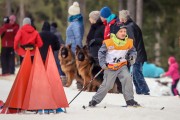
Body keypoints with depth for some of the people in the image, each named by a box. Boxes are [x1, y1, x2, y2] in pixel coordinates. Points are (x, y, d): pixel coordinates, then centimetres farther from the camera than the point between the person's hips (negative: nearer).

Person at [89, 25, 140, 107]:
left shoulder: (129, 42, -3)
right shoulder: (109, 42, -13)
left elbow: (132, 51, 13)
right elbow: (101, 52, -2)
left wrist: (132, 56, -9)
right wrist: (103, 63, -12)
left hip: (122, 66, 2)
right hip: (110, 67, -2)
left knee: (127, 78, -21)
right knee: (106, 85, -3)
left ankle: (130, 100, -13)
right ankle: (95, 100, 16)